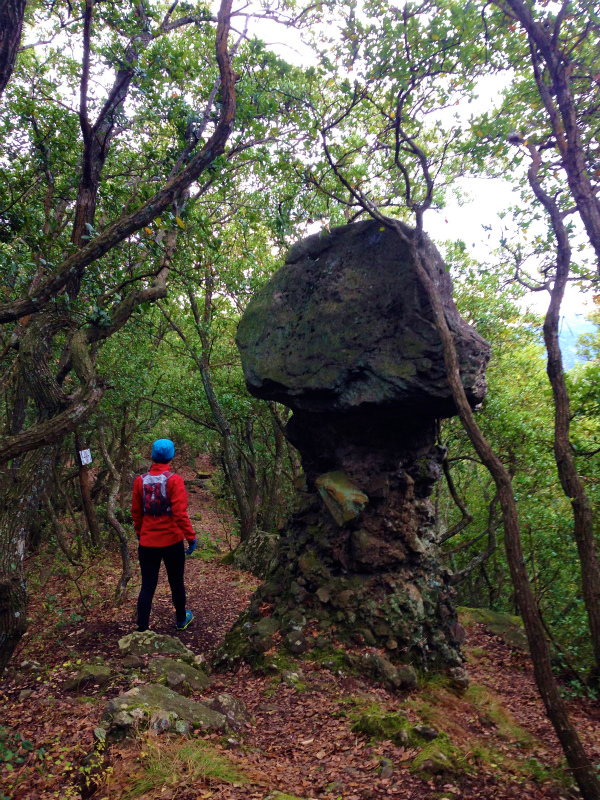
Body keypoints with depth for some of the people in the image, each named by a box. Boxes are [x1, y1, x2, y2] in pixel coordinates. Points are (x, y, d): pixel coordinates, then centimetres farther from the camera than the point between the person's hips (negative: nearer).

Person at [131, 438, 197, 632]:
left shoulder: (140, 481, -1)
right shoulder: (174, 480, -13)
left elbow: (136, 512, 7)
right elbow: (180, 513, -17)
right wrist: (191, 537, -10)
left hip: (147, 542, 3)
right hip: (172, 541, -2)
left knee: (147, 586, 9)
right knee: (176, 582, 16)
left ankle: (142, 628, 8)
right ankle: (181, 620, 34)